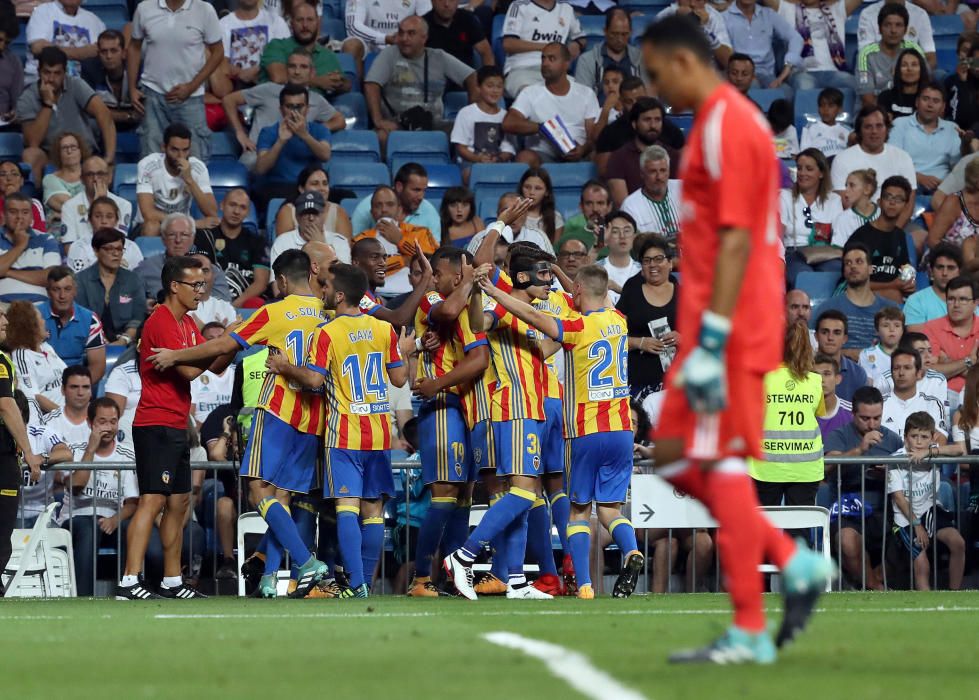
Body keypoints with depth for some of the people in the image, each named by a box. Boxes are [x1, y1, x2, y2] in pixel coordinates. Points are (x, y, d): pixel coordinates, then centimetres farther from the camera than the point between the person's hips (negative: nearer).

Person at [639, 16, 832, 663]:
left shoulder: (728, 126, -14)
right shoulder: (717, 123, 18)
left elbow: (736, 242, -20)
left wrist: (711, 342, -22)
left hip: (730, 332, -10)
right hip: (709, 325, 10)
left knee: (722, 464, -7)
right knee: (678, 457, 12)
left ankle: (749, 632, -3)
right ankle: (795, 562, 12)